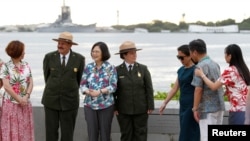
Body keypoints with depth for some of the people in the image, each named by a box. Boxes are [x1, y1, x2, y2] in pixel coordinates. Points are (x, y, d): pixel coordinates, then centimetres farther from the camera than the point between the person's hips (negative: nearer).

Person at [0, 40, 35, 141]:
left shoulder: (26, 65, 6)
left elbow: (31, 83, 4)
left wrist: (26, 97, -12)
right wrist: (19, 99, -12)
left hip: (25, 103, 4)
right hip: (11, 103, -4)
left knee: (25, 130, 7)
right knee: (12, 131, 0)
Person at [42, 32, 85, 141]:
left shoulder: (79, 59, -4)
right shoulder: (49, 57, -3)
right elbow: (46, 77, 10)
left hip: (69, 102, 0)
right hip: (51, 100, 1)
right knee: (51, 132, 5)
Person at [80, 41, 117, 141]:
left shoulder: (111, 68, -2)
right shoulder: (88, 67, 5)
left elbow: (113, 86, -8)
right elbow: (83, 85, 4)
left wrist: (99, 92, -22)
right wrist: (89, 92, -17)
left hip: (106, 105, -2)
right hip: (90, 105, 2)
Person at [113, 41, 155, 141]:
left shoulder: (143, 69, 3)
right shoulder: (117, 70, 0)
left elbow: (149, 89, 1)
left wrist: (150, 106, -3)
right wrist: (114, 108, -3)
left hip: (141, 110, 1)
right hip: (124, 110, 0)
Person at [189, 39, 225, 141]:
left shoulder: (200, 66, -13)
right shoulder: (215, 64, 12)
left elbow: (198, 89, -17)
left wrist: (195, 109, -12)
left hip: (208, 108, -8)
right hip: (219, 106, 8)